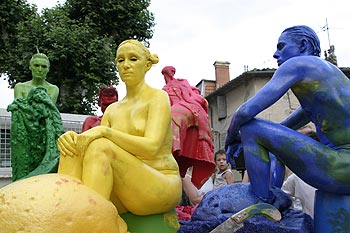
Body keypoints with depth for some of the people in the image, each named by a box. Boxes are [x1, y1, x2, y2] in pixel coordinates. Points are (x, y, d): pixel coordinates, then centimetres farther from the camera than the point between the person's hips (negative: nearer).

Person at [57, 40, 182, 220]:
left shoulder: (158, 97, -1)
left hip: (163, 187, -5)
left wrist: (105, 132, -27)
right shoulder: (112, 110, 17)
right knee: (72, 151, -17)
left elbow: (151, 147, -17)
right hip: (126, 190, 5)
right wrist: (72, 138, -17)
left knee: (101, 147, -29)